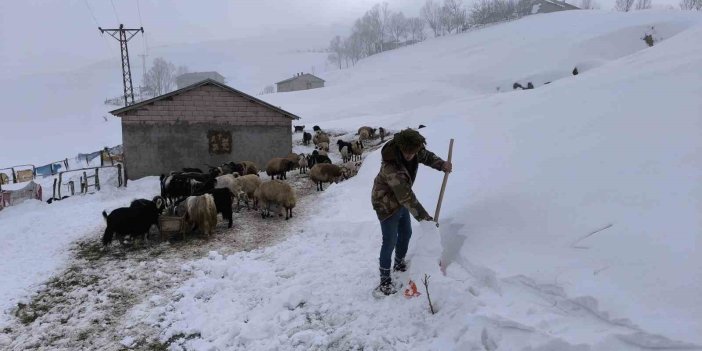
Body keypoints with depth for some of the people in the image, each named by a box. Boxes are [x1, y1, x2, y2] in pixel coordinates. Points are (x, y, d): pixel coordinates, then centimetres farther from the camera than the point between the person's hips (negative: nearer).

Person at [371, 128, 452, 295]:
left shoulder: (413, 149, -17)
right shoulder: (391, 167, -40)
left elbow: (426, 156, 6)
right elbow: (407, 197, -38)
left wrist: (441, 164, -14)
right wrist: (424, 217, -35)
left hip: (401, 199, 8)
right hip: (386, 203, -8)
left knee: (406, 232, 20)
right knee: (390, 241, -2)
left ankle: (399, 263, 45)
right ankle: (385, 279, 14)